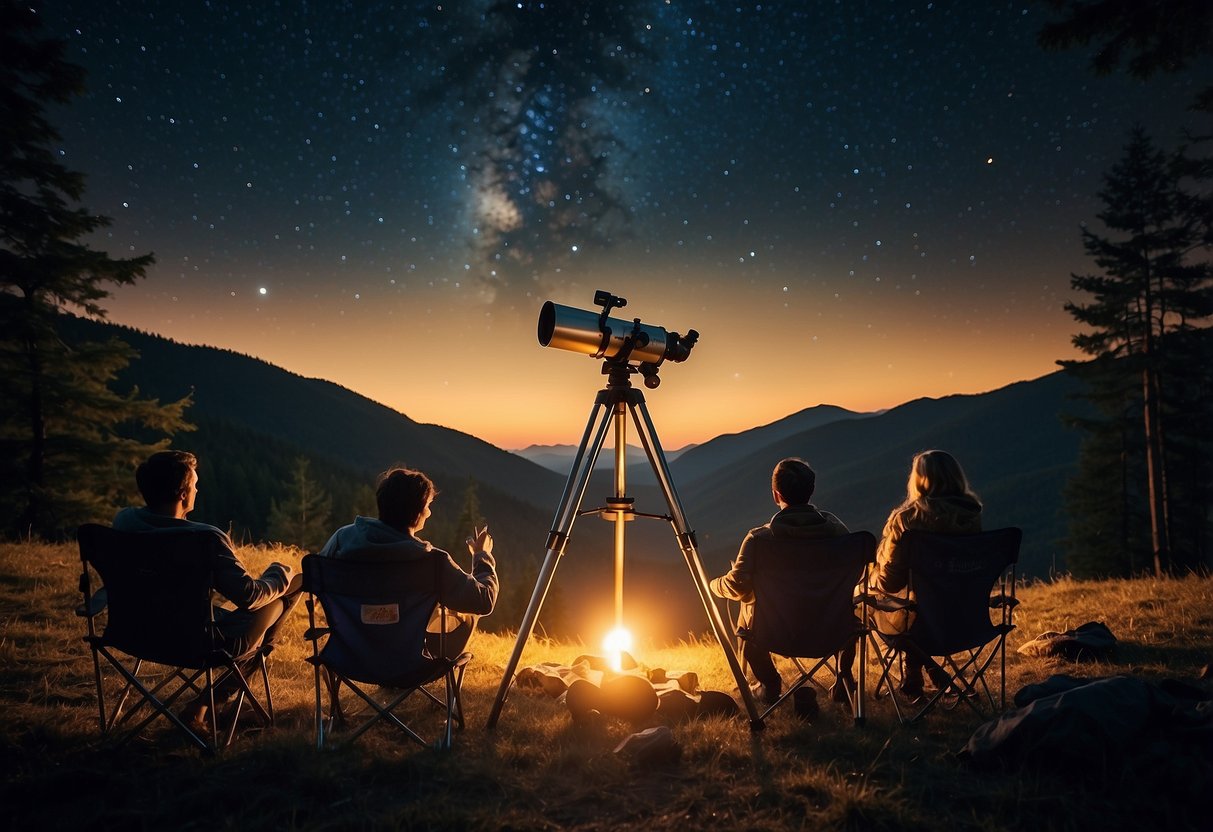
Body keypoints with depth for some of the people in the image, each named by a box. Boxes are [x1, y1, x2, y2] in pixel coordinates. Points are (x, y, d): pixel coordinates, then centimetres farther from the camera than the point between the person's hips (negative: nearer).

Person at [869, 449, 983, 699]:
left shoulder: (905, 518, -20)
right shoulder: (972, 516, -6)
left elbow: (889, 582, -17)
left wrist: (873, 579, 7)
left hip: (916, 620, -5)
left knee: (870, 599, 25)